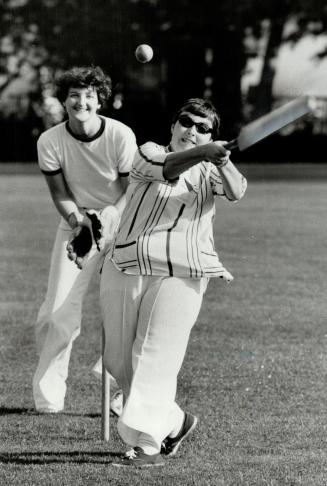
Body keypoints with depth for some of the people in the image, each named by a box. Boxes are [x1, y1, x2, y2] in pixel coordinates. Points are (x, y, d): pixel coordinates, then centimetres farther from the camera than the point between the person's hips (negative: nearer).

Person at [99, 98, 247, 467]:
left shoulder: (209, 172, 7)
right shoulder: (149, 153, 6)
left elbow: (235, 191, -15)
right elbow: (167, 168, -18)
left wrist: (220, 159, -35)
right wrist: (201, 154, -38)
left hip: (179, 276, -3)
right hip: (123, 270, 3)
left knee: (155, 362, -10)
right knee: (118, 360, 9)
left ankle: (147, 444, -7)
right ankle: (174, 422, 26)